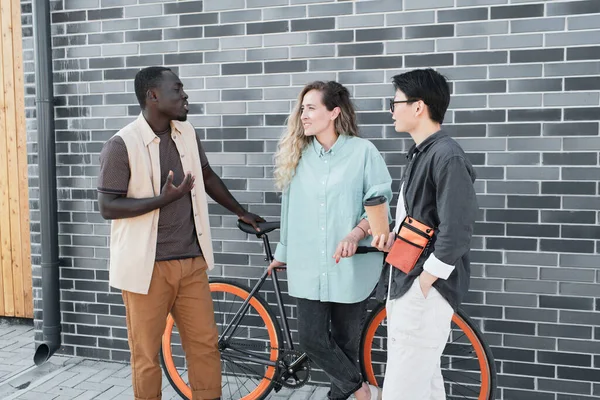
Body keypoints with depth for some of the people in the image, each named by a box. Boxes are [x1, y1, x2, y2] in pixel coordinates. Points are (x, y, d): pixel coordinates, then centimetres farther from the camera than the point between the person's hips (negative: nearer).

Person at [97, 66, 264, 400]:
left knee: (205, 344, 11)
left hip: (191, 262, 5)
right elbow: (108, 207, -13)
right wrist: (164, 198, -23)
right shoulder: (122, 145, -12)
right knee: (146, 354, 6)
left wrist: (241, 212, 28)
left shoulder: (187, 133, 6)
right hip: (147, 266, -5)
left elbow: (208, 176, 20)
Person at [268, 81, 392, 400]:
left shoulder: (363, 151, -5)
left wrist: (355, 234, -23)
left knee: (346, 341, 8)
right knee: (312, 339, -2)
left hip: (351, 265, -3)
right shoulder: (297, 154, 8)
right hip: (309, 266, 3)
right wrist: (282, 253, 21)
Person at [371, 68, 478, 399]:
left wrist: (423, 283, -18)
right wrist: (394, 236, 6)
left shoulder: (447, 157, -16)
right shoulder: (420, 152, 14)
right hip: (404, 285, 10)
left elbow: (455, 231, -22)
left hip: (424, 290, -10)